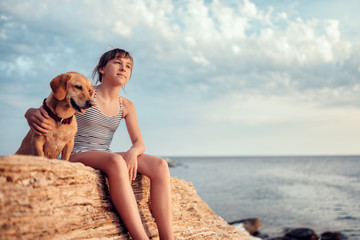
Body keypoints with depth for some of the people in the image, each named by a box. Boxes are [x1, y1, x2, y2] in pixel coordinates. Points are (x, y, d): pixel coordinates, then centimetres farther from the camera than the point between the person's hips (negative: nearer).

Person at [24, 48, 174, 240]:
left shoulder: (126, 106, 12)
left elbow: (139, 143, 5)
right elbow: (43, 110, -6)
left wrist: (132, 152, -21)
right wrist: (32, 114, -33)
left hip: (106, 158, 6)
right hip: (77, 156, -6)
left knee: (159, 165, -20)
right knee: (116, 161, -40)